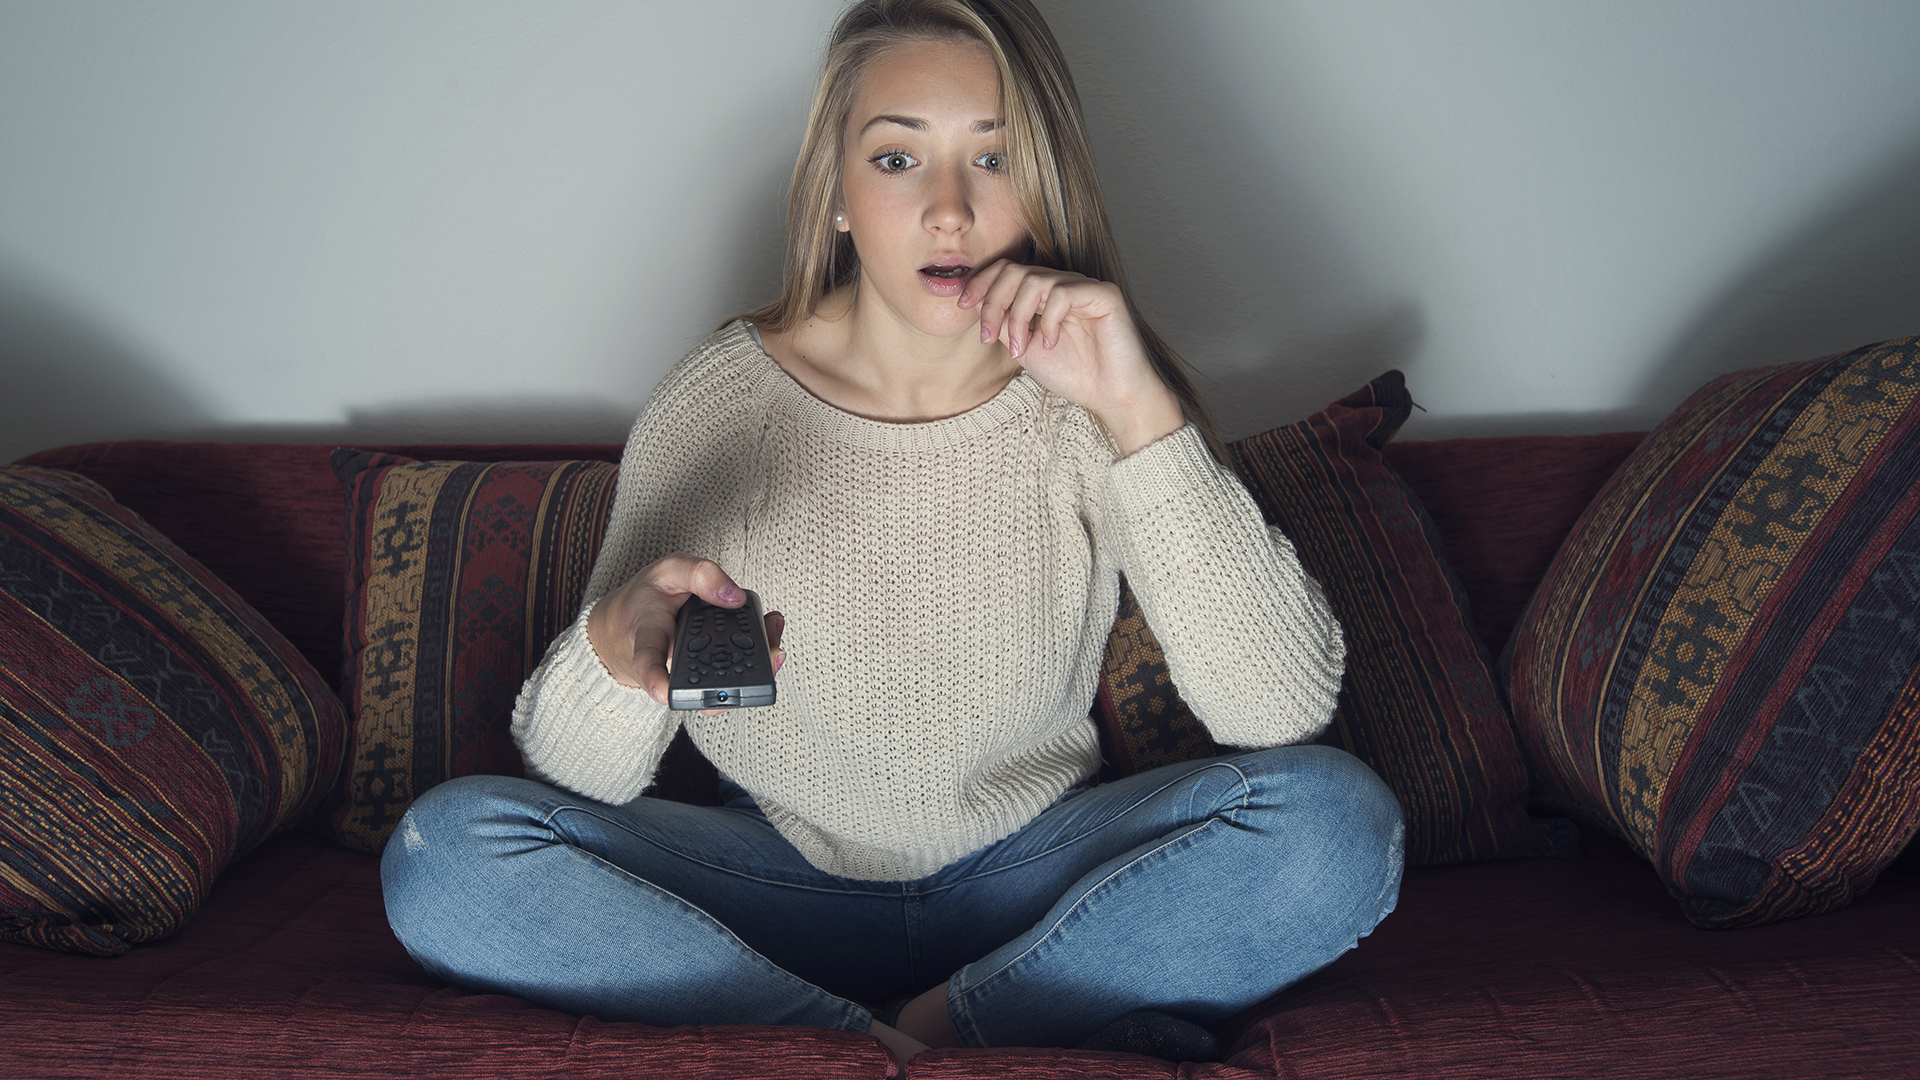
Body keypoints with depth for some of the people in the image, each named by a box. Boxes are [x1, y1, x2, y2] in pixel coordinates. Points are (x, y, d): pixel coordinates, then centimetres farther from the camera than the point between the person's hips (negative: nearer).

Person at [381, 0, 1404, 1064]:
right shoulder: (715, 404, -12)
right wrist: (620, 647, -37)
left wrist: (1141, 408, -28)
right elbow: (574, 775, -13)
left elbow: (1284, 710, -22)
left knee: (1337, 819, -23)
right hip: (781, 884, 1)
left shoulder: (1086, 402, -11)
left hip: (1036, 883, 0)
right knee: (444, 850, -21)